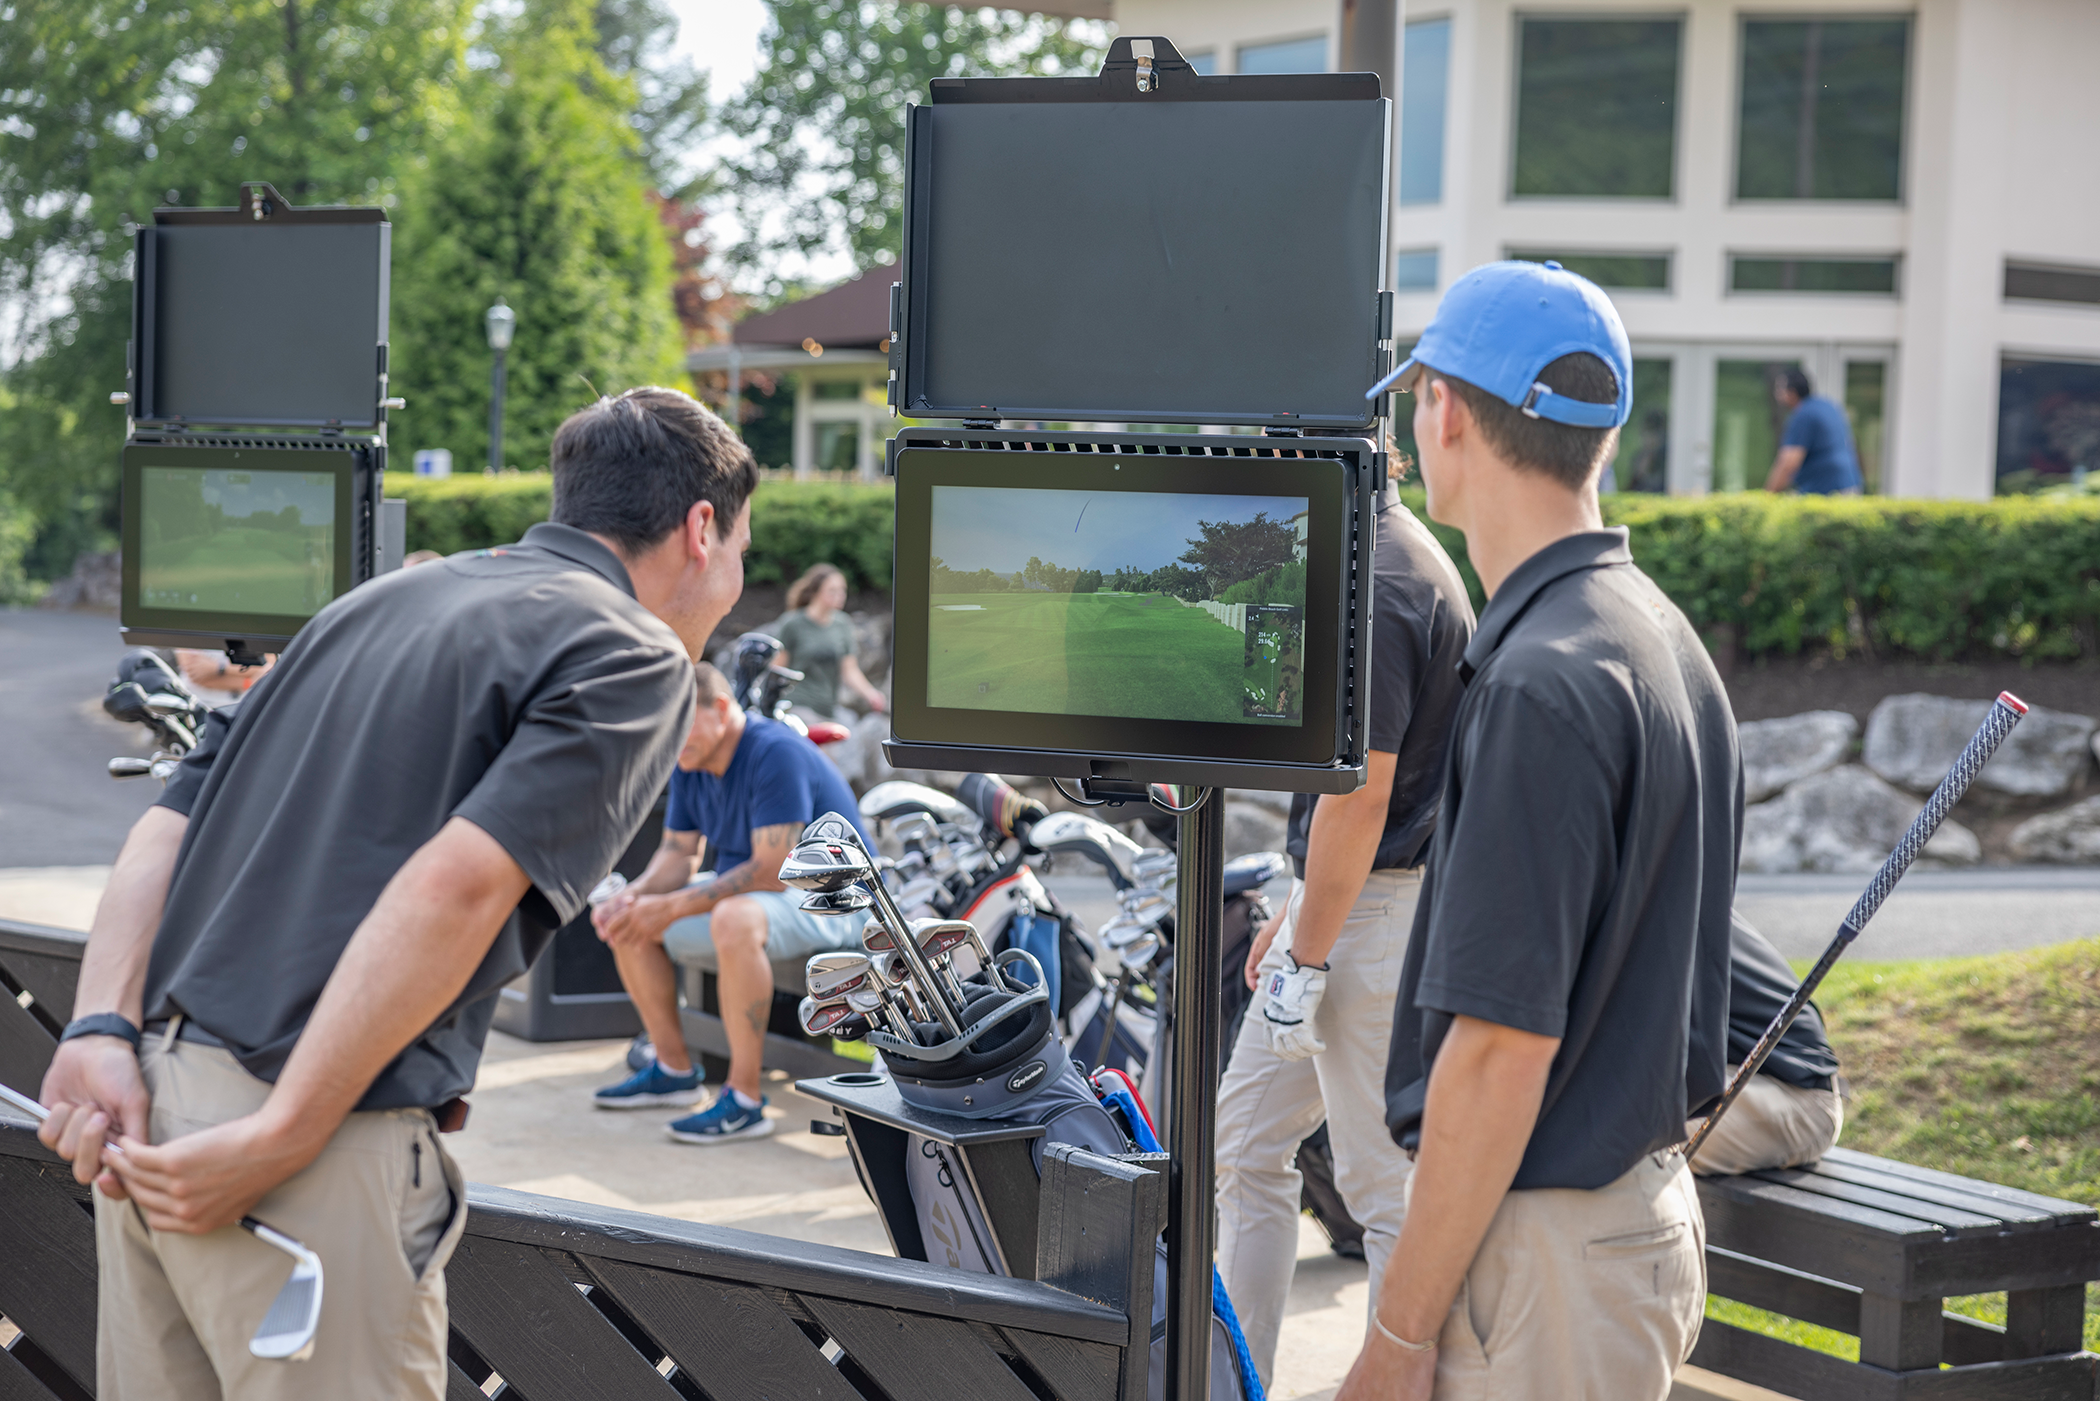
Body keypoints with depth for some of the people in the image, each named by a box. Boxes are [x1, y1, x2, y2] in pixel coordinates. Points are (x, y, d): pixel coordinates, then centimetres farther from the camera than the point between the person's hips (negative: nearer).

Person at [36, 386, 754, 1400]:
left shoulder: (383, 600, 21)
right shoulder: (634, 659, -2)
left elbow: (165, 826, 11)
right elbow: (458, 886, -18)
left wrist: (100, 1030, 0)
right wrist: (278, 1142, -19)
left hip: (147, 1106, 8)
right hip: (323, 1153, -8)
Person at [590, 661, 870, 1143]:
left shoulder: (777, 754, -24)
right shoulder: (690, 762, 2)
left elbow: (771, 870, -29)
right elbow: (678, 852, 7)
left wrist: (671, 908, -30)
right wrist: (632, 897, -15)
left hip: (830, 902, -9)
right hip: (743, 889, 9)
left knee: (734, 919, -39)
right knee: (626, 922, 1)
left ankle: (745, 1100, -32)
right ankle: (674, 1069, 9)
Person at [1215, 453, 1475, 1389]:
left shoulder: (1376, 582, -20)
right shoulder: (1381, 558, 13)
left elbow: (1360, 793, -22)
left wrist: (1307, 958, -18)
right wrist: (1293, 914, 20)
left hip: (1378, 920, -11)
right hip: (1344, 903, 11)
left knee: (1387, 1188, -1)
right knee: (1245, 1141, 17)